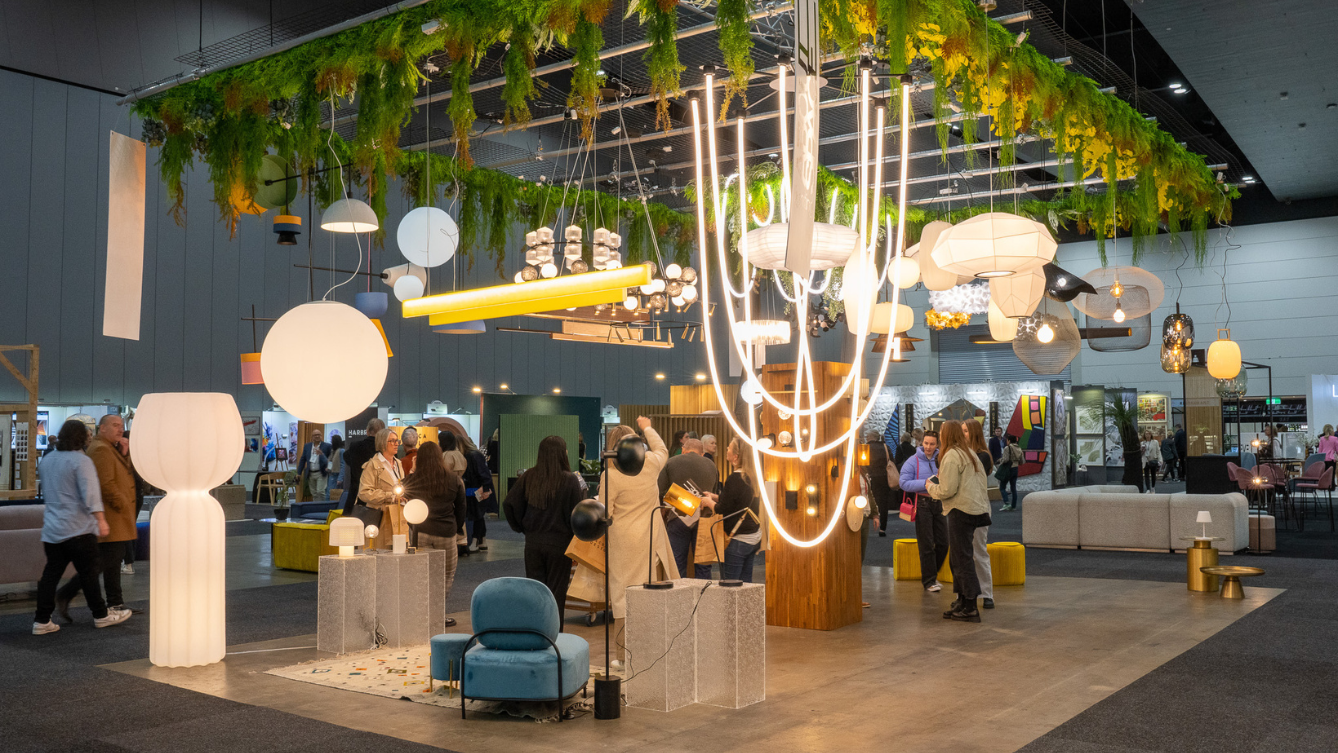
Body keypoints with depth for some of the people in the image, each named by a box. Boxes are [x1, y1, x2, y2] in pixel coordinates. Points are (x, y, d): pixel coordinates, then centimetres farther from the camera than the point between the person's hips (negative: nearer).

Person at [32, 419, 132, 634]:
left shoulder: (47, 460, 12)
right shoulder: (81, 461, -12)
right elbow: (91, 494, -20)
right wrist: (101, 520, -20)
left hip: (52, 528, 7)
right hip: (78, 528, -7)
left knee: (51, 574, 8)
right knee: (88, 573, 2)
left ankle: (42, 620, 7)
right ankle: (101, 615, 12)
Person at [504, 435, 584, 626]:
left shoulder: (528, 477, -1)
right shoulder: (569, 480, -11)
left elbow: (509, 504, -2)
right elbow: (574, 513, -11)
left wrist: (521, 527, 10)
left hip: (532, 542, 3)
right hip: (559, 543, -3)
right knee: (556, 591, 6)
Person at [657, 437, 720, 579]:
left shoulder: (671, 463, 3)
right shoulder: (712, 466, 11)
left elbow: (661, 493, 1)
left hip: (678, 518, -2)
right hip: (704, 518, 2)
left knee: (678, 565, 6)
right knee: (703, 567, 8)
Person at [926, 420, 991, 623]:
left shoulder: (951, 456, -14)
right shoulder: (970, 454, 15)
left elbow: (948, 490, -18)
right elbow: (982, 481, 18)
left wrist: (931, 487, 0)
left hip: (960, 511, -9)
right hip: (975, 509, 9)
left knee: (963, 558, -5)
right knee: (961, 557, 16)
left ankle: (970, 608, -3)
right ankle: (962, 602, 21)